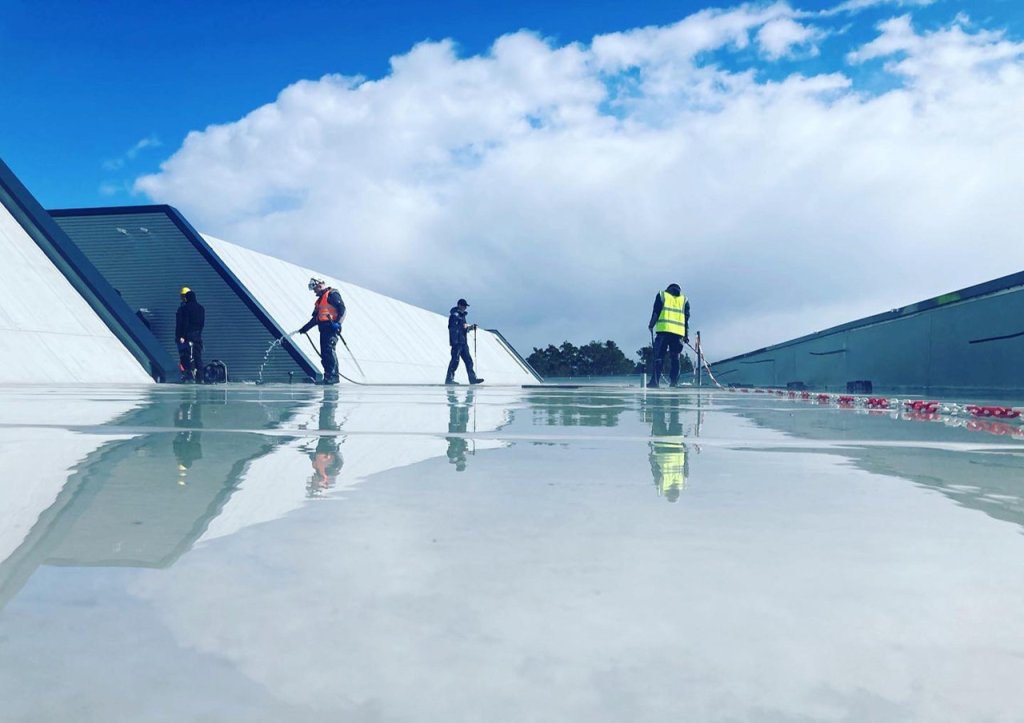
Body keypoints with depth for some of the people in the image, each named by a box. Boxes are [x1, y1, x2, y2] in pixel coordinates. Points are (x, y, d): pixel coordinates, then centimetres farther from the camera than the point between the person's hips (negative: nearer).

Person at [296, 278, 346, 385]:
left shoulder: (332, 295, 0)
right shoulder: (319, 300, 27)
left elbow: (342, 309, -12)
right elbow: (315, 318, 29)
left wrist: (338, 323, -24)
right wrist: (304, 329, 25)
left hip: (331, 328, -9)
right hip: (323, 329, 9)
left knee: (329, 350, -17)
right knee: (324, 354, 1)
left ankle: (333, 376, -19)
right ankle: (328, 377, 0)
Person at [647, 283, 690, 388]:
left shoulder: (661, 295, 13)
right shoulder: (684, 299, 19)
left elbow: (656, 312, 3)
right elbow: (686, 318, 13)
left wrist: (651, 325, 15)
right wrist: (686, 335, 14)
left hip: (664, 329, -2)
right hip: (678, 332, 2)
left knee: (658, 357, -2)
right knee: (675, 359, 9)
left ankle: (654, 381, -11)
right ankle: (674, 382, 5)